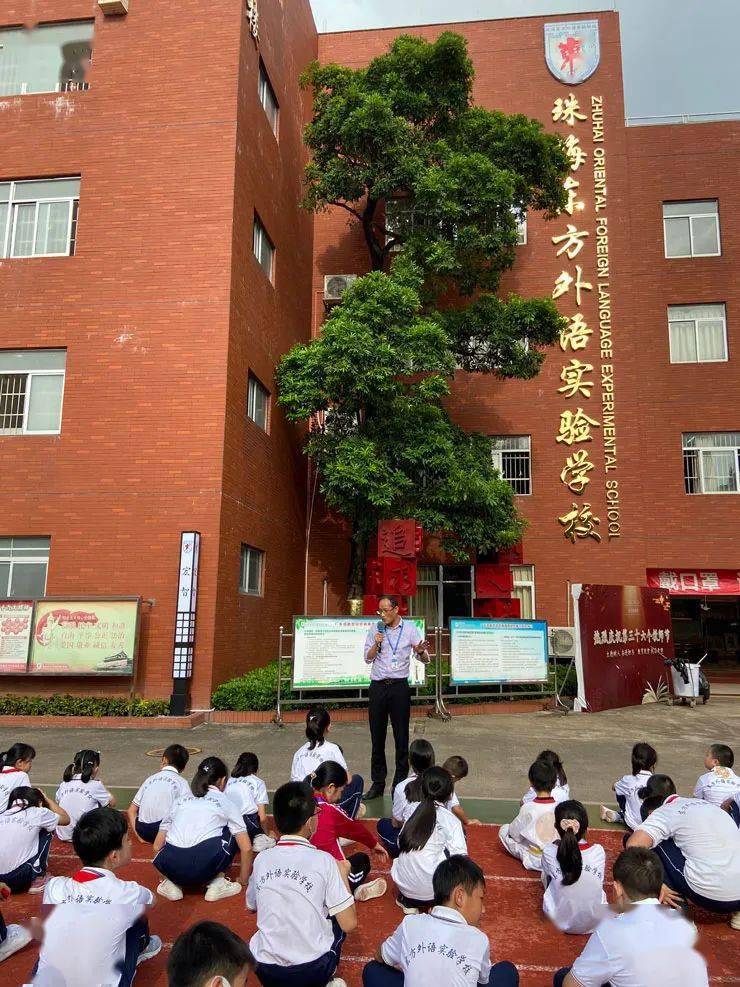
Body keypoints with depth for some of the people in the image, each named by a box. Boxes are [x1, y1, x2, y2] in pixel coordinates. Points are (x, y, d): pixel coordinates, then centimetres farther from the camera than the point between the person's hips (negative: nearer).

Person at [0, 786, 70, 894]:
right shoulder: (37, 813, 0)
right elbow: (66, 819, 18)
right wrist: (46, 799, 27)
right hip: (19, 878, -5)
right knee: (46, 831, 17)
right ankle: (37, 880, 14)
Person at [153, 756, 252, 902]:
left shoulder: (180, 800, 24)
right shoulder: (225, 802, 16)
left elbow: (157, 846, 23)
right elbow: (246, 848, 14)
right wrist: (243, 881, 29)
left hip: (170, 868, 4)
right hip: (204, 867, -3)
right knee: (232, 832, 22)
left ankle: (170, 883, 12)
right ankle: (217, 883, 13)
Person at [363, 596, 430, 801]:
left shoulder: (410, 629, -1)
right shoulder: (375, 630, 6)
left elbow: (426, 660, -1)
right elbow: (368, 658, 7)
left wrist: (421, 651, -24)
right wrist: (376, 644, -12)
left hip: (399, 686, -2)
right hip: (378, 686, 2)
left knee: (401, 736, 3)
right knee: (377, 736, 7)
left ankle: (400, 782, 14)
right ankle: (378, 782, 17)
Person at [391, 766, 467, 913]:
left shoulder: (414, 810, 4)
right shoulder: (451, 820, -9)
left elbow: (400, 843, 6)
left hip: (404, 886, 4)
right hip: (431, 894, -4)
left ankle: (406, 900, 15)